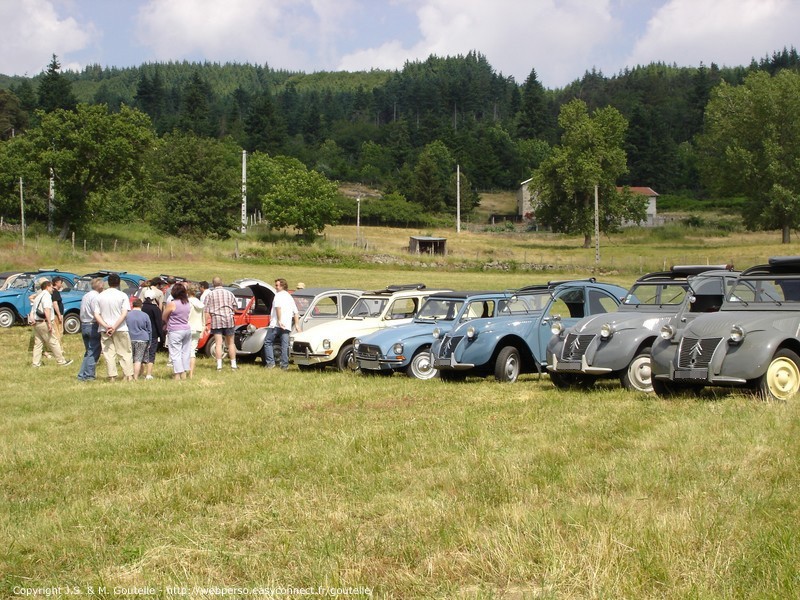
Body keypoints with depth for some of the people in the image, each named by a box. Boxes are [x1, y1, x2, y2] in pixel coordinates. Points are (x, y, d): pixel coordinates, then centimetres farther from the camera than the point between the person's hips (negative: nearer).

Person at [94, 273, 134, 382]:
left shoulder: (100, 296, 4)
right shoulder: (122, 295, -5)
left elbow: (96, 314, -2)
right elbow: (124, 314, -13)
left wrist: (106, 326, -11)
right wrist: (114, 327, -14)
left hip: (105, 330, 2)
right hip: (120, 329, -2)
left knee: (109, 353, 6)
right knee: (125, 353, 5)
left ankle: (112, 376, 3)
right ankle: (129, 375, 1)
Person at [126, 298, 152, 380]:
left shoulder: (127, 315, 3)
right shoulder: (145, 316, 0)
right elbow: (149, 330, 5)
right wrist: (149, 342, 13)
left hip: (129, 340, 1)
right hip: (142, 340, -1)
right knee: (138, 359, -3)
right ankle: (135, 377, -7)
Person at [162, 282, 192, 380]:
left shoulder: (171, 304, -14)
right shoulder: (188, 304, 4)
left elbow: (164, 317, -3)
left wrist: (168, 324, 18)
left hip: (175, 331, -6)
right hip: (187, 330, 6)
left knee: (175, 353, -2)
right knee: (185, 352, 13)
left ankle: (177, 375, -4)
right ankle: (184, 373, 18)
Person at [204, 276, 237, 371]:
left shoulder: (210, 294, -1)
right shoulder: (229, 293, 6)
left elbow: (206, 310, -4)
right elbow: (234, 308, 8)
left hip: (216, 320, -2)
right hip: (228, 319, 2)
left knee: (218, 344, -1)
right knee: (231, 343, 11)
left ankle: (219, 365, -6)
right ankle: (233, 364, 13)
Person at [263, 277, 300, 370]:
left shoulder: (278, 295, -1)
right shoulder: (290, 297, 22)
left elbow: (278, 307, -18)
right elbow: (296, 312, 20)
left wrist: (279, 321, -23)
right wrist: (297, 324, 18)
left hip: (276, 324, -6)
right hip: (287, 326, 6)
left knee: (268, 342, 2)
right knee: (285, 345, 5)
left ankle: (270, 363, -6)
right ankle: (284, 365, 1)